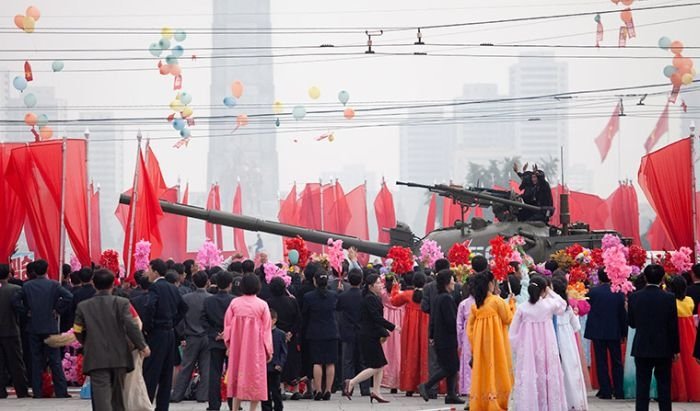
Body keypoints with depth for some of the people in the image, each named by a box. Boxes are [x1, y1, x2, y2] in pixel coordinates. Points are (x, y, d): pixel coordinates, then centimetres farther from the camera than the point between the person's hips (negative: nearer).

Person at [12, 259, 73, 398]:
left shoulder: (27, 286, 0)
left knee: (36, 361, 6)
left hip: (34, 328, 2)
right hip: (50, 327, -2)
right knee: (55, 360, 1)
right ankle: (61, 391, 0)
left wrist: (26, 312, 3)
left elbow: (15, 301, -3)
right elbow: (68, 297, -16)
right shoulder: (53, 285, -5)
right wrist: (58, 311, -6)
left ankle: (37, 392, 6)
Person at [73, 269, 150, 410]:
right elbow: (131, 326, -11)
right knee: (118, 397, 17)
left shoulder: (83, 306, 2)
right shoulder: (121, 303, -4)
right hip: (119, 356, 1)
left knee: (102, 397, -8)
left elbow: (78, 332, 4)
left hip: (96, 358, -1)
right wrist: (142, 346, -3)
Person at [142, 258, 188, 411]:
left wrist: (147, 327, -15)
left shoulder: (155, 287, -13)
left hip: (157, 334, -8)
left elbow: (150, 307, -27)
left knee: (150, 373, -6)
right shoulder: (173, 288, 11)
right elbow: (183, 308, 19)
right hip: (170, 334, 8)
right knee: (166, 374, 10)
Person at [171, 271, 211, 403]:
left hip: (191, 337, 1)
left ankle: (177, 395, 6)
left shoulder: (185, 298, -4)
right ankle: (202, 395, 5)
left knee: (186, 367, 5)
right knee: (205, 368, 6)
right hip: (207, 337, -1)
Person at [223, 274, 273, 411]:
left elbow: (227, 325, 1)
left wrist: (228, 344, 13)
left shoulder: (234, 303, -2)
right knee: (255, 376, 4)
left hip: (237, 346, 2)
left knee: (237, 375, 12)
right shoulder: (262, 305, -8)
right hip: (255, 347, -2)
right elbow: (266, 329, -4)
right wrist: (268, 350, 3)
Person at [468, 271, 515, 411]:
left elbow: (470, 327, 6)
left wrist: (474, 346, 11)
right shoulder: (497, 301, -11)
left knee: (482, 373, 10)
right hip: (496, 344, -5)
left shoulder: (475, 305, 5)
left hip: (481, 346, 5)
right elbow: (508, 318, -6)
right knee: (496, 373, 0)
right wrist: (511, 305, 8)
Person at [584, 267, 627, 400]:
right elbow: (623, 314, -2)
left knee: (601, 363, 4)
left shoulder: (593, 292, -9)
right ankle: (619, 392, 10)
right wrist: (624, 332, 7)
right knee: (617, 363, 10)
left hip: (597, 332, -1)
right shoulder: (618, 293, -6)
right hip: (614, 332, 1)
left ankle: (605, 391, 2)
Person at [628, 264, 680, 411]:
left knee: (642, 385, 4)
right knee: (664, 385, 7)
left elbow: (631, 323, 3)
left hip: (641, 348, 1)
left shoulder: (635, 297, -5)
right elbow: (673, 326, -5)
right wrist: (676, 349, 3)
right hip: (663, 349, -1)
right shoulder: (669, 298, -9)